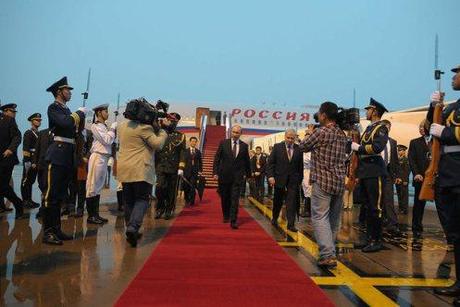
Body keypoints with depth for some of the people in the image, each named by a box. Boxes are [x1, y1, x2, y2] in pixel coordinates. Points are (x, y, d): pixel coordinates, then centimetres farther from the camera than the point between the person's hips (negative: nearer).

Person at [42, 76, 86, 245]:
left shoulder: (67, 110, 19)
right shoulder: (53, 107, -4)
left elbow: (75, 130, 18)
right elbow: (66, 123, -22)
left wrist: (81, 117, 5)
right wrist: (80, 112, -7)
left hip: (68, 155, 9)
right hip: (58, 154, -9)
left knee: (60, 194, 11)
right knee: (52, 193, -8)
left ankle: (56, 229, 18)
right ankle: (48, 232, -4)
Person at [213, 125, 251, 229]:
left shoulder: (244, 146, 4)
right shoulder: (223, 143, 1)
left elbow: (247, 161, 12)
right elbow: (217, 158, 0)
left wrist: (247, 174, 16)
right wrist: (215, 172, -6)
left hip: (237, 176, -1)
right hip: (224, 175, 1)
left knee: (235, 199, -6)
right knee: (224, 198, 13)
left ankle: (233, 221, -3)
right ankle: (226, 216, 33)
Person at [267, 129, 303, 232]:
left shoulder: (299, 149, 2)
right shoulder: (277, 147, -1)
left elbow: (300, 166, 6)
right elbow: (270, 162, -3)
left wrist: (300, 180, 7)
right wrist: (270, 176, -12)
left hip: (293, 180, 0)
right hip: (279, 179, 0)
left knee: (292, 203, -3)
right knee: (278, 201, 14)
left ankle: (291, 224, 4)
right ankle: (274, 219, 36)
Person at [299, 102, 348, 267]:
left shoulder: (320, 132, -11)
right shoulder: (343, 134, 10)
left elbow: (303, 147, -1)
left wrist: (309, 133, 17)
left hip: (323, 181, -7)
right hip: (340, 182, 7)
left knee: (320, 217, -6)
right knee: (334, 219, 15)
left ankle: (328, 255, -15)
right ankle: (330, 251, 28)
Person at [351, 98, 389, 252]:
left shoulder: (381, 128, -6)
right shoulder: (369, 128, 19)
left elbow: (378, 147, -22)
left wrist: (358, 147, -14)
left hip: (375, 171, -9)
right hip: (364, 171, 9)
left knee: (375, 206, -3)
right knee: (366, 206, 12)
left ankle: (377, 241, 6)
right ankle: (369, 238, 22)